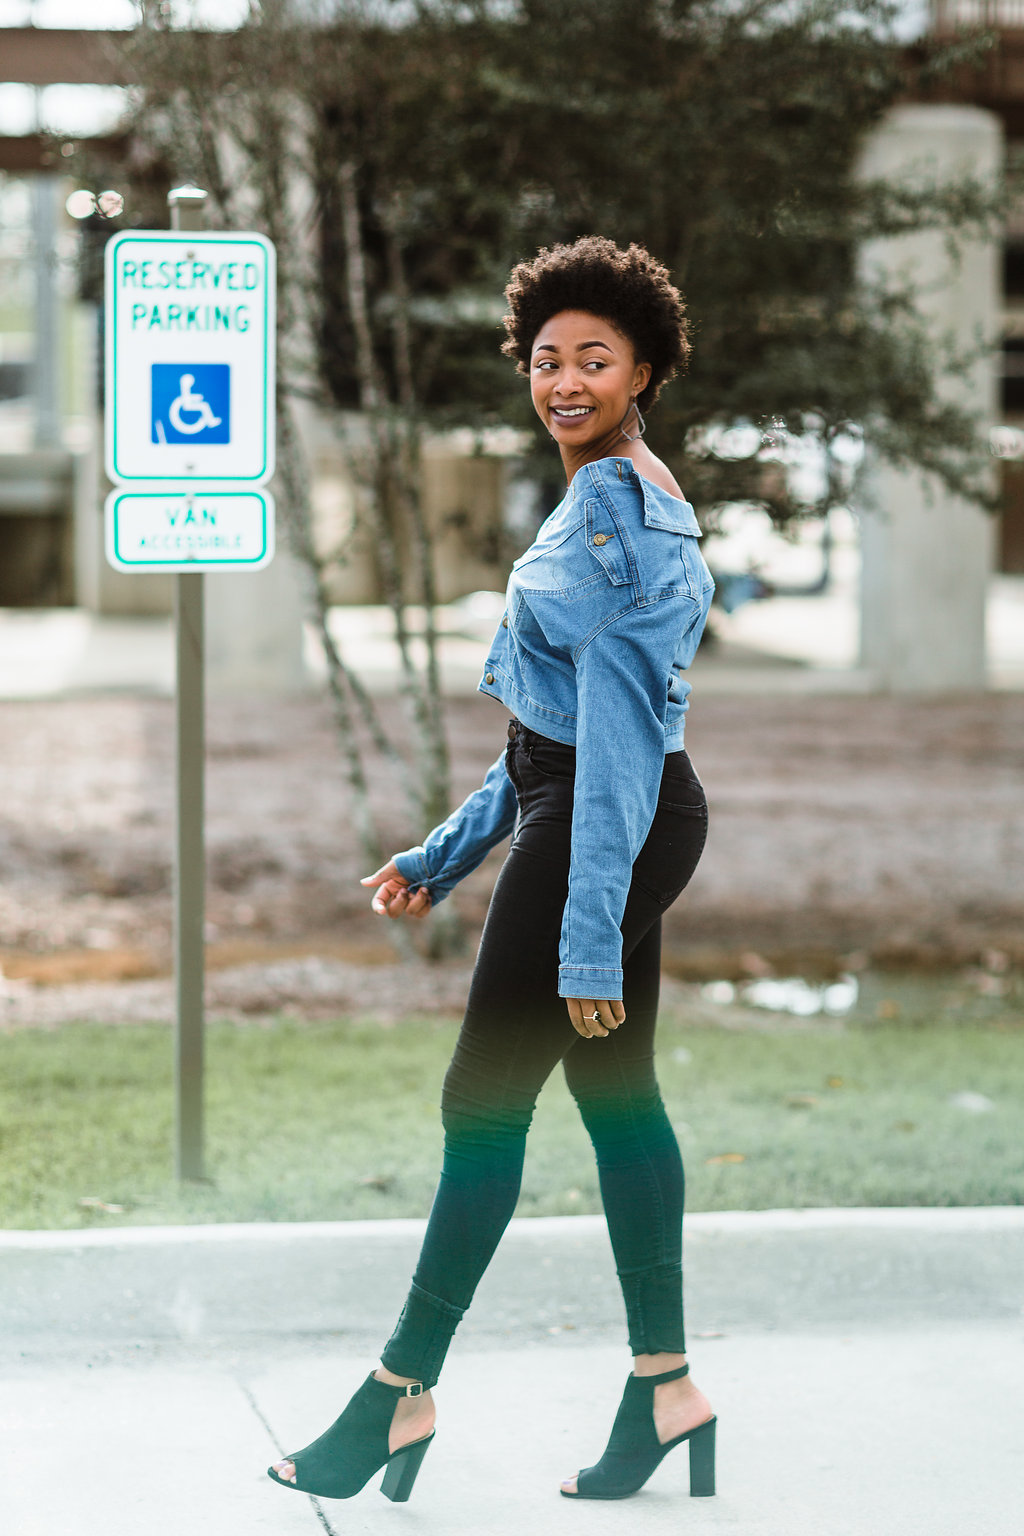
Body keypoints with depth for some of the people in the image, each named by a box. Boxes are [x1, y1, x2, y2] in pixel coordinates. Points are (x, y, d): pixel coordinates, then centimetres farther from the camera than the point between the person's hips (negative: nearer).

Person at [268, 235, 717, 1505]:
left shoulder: (610, 500, -15)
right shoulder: (628, 497, 18)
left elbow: (614, 716, -21)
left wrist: (589, 931, -24)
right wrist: (447, 853, 23)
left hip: (606, 820, -10)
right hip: (624, 813, 10)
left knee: (486, 1097, -4)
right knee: (616, 1090, 10)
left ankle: (401, 1391, 4)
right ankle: (665, 1386, 13)